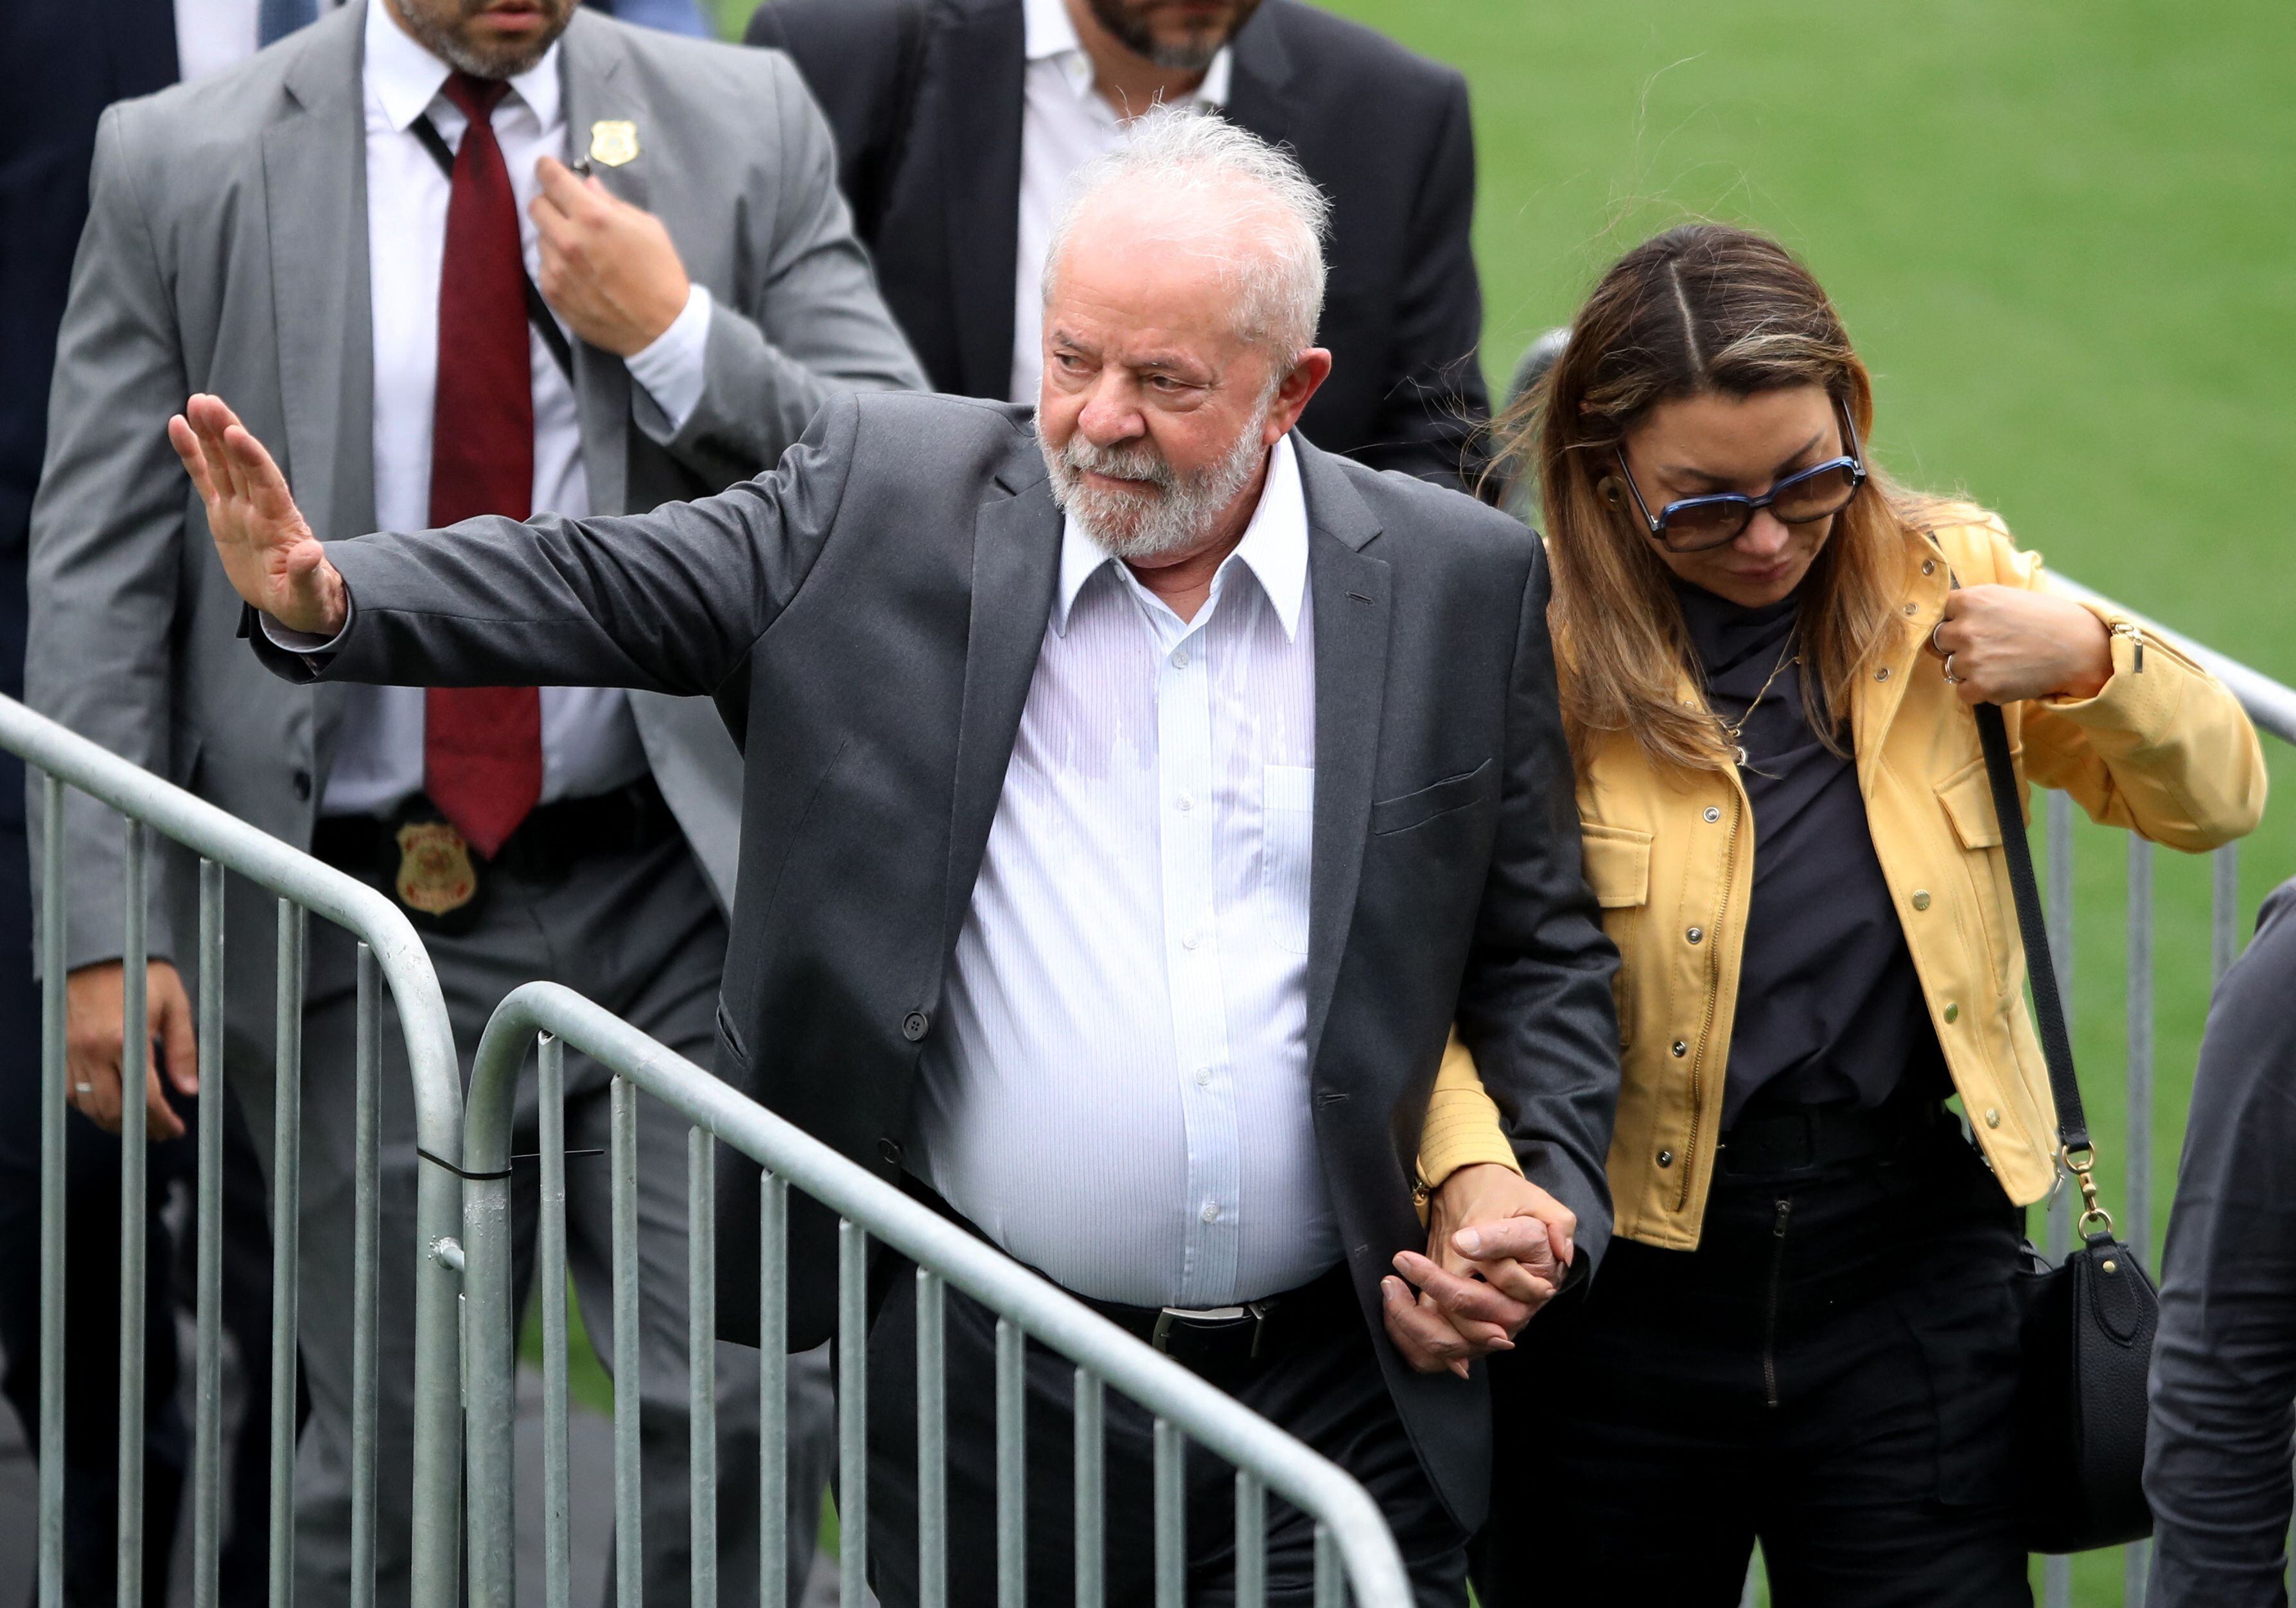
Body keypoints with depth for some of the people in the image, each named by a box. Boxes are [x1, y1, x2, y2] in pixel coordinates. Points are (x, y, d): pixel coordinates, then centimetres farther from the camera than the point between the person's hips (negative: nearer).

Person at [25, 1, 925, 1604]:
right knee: (390, 1466, 3)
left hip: (676, 895, 1)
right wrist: (110, 926, -7)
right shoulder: (181, 170, 0)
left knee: (746, 1415, -7)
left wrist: (674, 340, -14)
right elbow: (100, 574, 0)